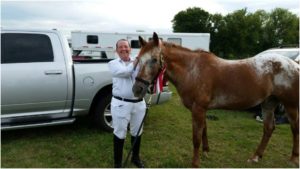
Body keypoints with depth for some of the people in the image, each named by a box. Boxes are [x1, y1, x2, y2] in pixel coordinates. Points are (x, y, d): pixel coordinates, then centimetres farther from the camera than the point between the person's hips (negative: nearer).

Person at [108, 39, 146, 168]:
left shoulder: (137, 63, 7)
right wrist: (135, 62, -10)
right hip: (121, 104, -3)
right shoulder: (113, 64, -1)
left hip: (138, 103, 4)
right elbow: (125, 72, -19)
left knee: (137, 132, 17)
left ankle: (135, 157, 39)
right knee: (120, 133, 7)